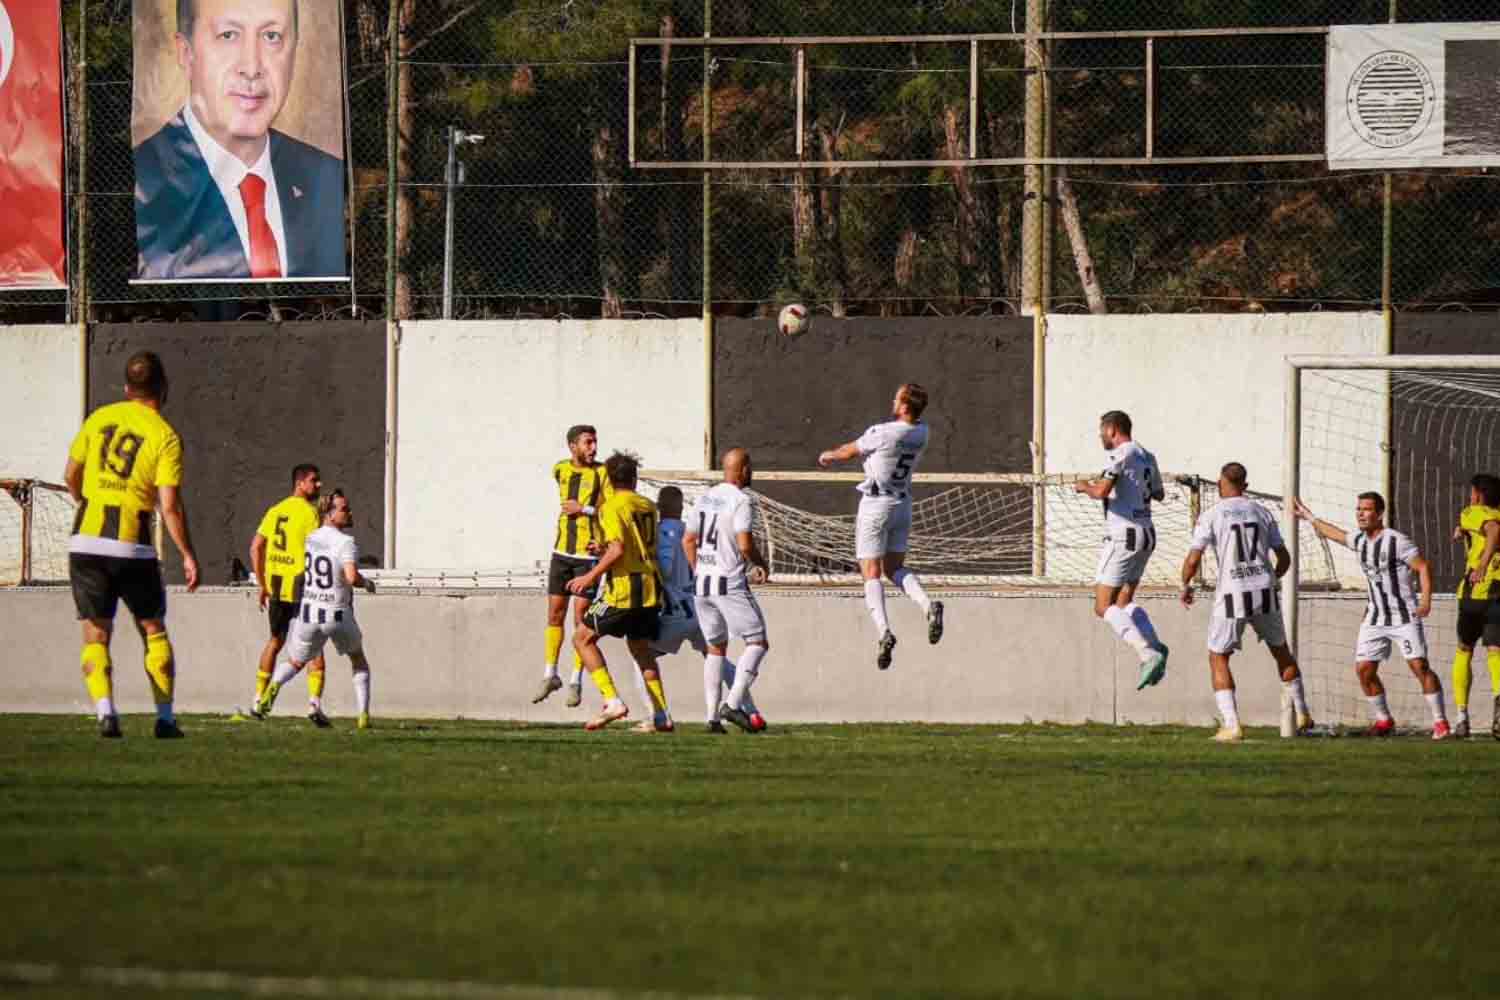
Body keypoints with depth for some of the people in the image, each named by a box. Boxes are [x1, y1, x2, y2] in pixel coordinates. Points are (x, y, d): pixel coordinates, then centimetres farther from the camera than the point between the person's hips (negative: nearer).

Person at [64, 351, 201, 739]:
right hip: (132, 546, -2)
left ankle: (105, 711, -15)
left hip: (86, 541, 2)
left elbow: (71, 474, 12)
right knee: (153, 631, 14)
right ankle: (165, 718, 12)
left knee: (95, 635, 5)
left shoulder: (100, 419, 4)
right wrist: (188, 556, -4)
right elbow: (170, 506, -11)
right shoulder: (165, 437, -6)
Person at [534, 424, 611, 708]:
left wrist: (585, 509, -17)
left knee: (581, 616, -5)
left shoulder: (601, 474, -7)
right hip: (562, 552, 4)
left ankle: (576, 681, 3)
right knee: (555, 613, 6)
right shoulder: (560, 470, 6)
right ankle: (550, 675, 18)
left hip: (588, 554, -4)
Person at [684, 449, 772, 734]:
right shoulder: (740, 501, -11)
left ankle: (712, 715, 6)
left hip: (702, 582, 7)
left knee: (715, 648, 14)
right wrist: (762, 565, 0)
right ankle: (733, 704, -12)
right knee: (758, 642, 1)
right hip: (730, 583, -7)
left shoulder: (705, 498, 11)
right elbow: (744, 544, -18)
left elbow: (688, 540, 15)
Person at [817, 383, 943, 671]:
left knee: (871, 574, -4)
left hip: (876, 505, -6)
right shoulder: (921, 433, 0)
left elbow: (849, 452, -2)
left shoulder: (882, 433, -20)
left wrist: (829, 455, 20)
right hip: (903, 504, 6)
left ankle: (883, 631, -20)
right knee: (894, 568, 15)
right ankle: (928, 605, -11)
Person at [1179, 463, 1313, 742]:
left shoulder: (1211, 516, -4)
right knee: (1281, 651, 23)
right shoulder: (1262, 513, 8)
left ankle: (1231, 725, -2)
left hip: (1232, 596, -3)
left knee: (1218, 659, 10)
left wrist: (1186, 586, 10)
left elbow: (1193, 560, -9)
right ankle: (1302, 714, 29)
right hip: (1264, 593, 3)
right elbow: (1284, 558, 12)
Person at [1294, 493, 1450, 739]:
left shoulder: (1396, 541, -15)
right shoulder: (1359, 539, 8)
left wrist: (1426, 599, -27)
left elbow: (1423, 567, -15)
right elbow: (1336, 533, 28)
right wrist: (1308, 517, 37)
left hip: (1404, 615, -7)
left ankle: (1440, 721, -7)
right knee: (1364, 668, 0)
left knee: (1419, 666, -14)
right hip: (1375, 617, 7)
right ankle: (1383, 720, 15)